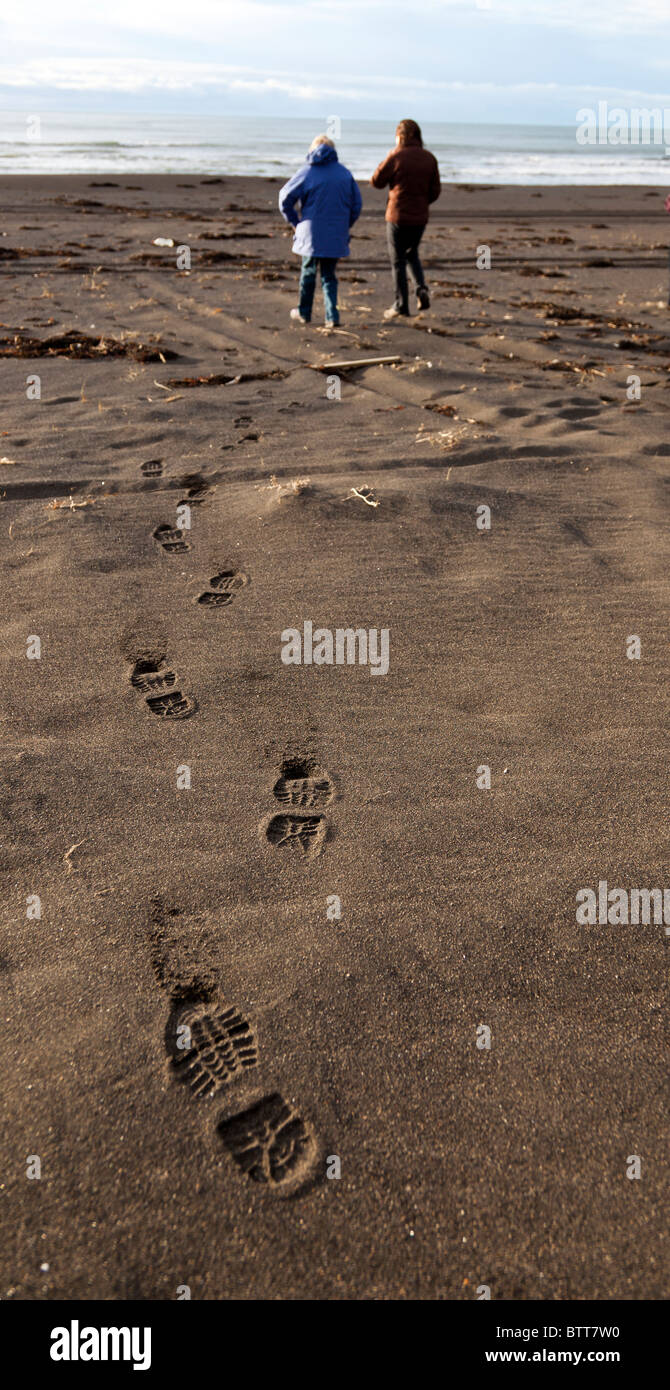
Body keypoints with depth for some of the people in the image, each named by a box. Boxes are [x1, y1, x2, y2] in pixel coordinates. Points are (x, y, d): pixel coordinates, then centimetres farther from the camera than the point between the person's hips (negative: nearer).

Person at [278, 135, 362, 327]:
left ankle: (304, 313, 24)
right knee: (329, 275, 11)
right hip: (337, 236, 2)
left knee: (308, 272, 14)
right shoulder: (345, 173, 5)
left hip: (312, 233, -2)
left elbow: (285, 198, -4)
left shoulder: (307, 171, -2)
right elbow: (357, 204, 9)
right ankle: (332, 316, -1)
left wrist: (296, 222, 6)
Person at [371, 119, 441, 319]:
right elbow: (435, 190, 5)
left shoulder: (396, 157, -12)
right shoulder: (429, 158, 2)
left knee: (398, 260, 5)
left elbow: (376, 181, -4)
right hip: (420, 218, 5)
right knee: (412, 253, 24)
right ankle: (422, 289, 3)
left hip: (398, 216, -5)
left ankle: (401, 304, 7)